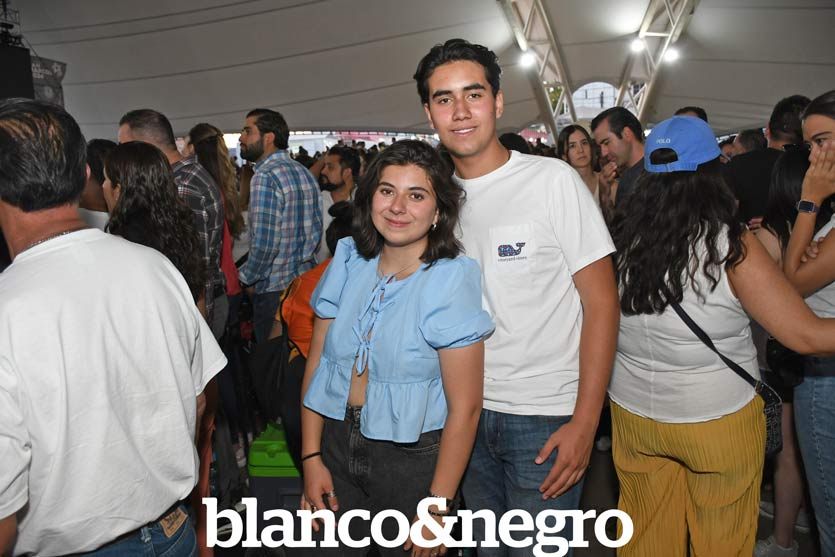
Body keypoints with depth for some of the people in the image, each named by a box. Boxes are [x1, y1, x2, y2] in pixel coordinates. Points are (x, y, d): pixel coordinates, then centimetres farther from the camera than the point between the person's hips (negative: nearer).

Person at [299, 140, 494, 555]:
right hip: (337, 443, 4)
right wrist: (311, 457, 1)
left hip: (413, 459, -4)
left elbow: (464, 408, -17)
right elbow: (317, 364, 2)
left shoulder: (453, 280, -17)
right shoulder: (348, 260, -3)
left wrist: (438, 506, -15)